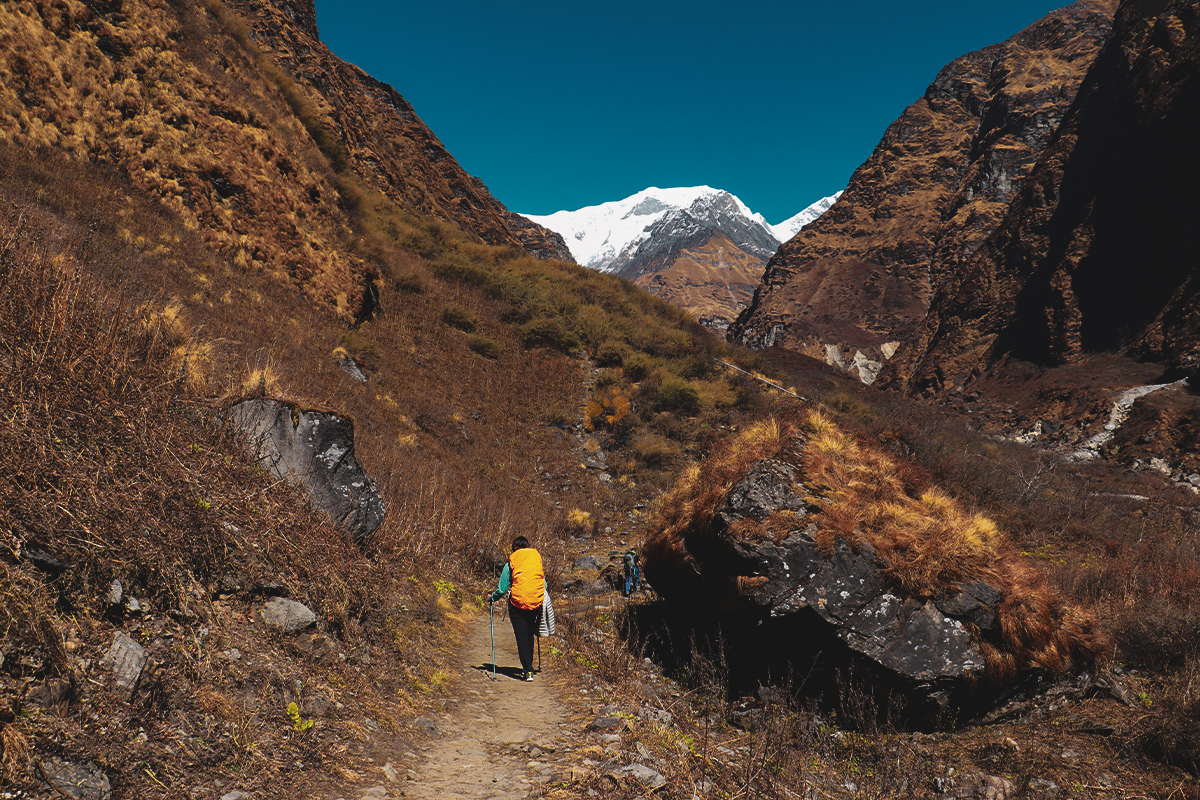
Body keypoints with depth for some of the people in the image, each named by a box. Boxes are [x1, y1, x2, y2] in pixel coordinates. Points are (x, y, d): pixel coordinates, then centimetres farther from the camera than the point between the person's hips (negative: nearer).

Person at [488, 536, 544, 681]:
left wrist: (491, 598, 20)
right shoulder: (538, 558, 8)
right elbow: (544, 583, 16)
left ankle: (528, 671, -6)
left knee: (521, 637, 1)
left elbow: (502, 588, 1)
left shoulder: (511, 562, -1)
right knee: (529, 635, 17)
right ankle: (528, 667, 26)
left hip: (517, 603, -3)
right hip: (536, 603, 3)